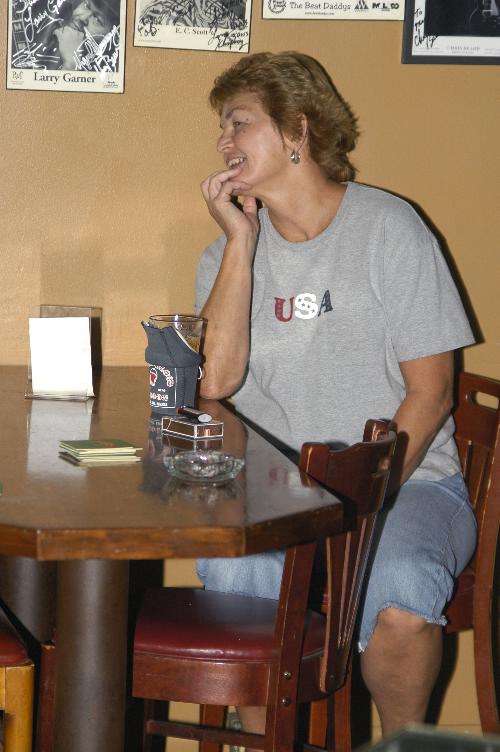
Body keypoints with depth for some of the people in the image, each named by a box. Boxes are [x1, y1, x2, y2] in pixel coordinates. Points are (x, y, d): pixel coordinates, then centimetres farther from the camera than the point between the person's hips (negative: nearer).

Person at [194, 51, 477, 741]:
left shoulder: (390, 229, -2)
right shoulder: (229, 250, 9)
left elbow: (430, 390, -5)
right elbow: (216, 381, -9)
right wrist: (242, 241, -10)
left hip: (407, 478, -2)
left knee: (400, 585, -34)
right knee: (232, 567, -31)